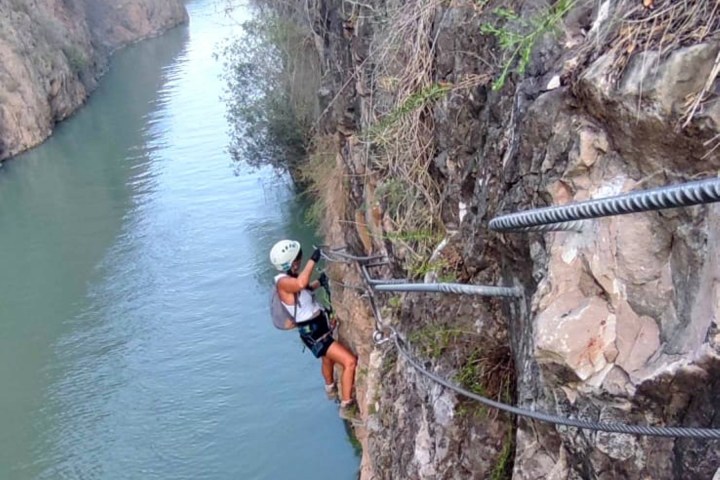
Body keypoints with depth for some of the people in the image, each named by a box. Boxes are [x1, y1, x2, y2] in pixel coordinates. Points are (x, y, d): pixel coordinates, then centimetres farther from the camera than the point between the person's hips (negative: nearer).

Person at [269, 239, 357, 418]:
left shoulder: (291, 277, 3)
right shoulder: (283, 281, -26)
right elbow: (301, 284, -50)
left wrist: (319, 281, 9)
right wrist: (313, 260, -43)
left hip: (320, 326, 10)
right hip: (313, 333, -10)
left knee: (328, 359, 35)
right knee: (350, 361, -20)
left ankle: (330, 389, 63)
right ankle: (346, 407, -9)